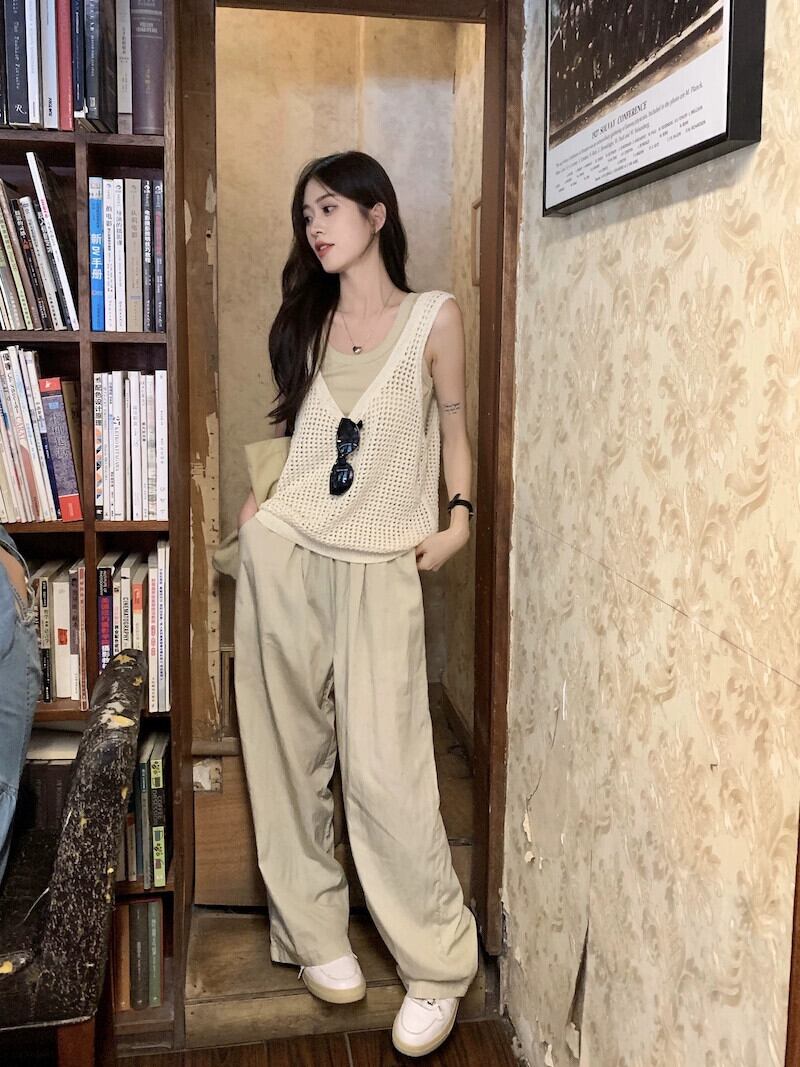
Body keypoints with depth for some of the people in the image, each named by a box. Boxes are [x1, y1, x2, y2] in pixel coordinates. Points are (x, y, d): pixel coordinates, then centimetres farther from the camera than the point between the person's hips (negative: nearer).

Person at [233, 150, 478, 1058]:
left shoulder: (434, 317, 5)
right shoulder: (305, 319, 15)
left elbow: (452, 425, 10)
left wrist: (459, 518, -4)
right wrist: (256, 501, 7)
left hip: (378, 566, -4)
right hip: (282, 552, 4)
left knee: (382, 764, -9)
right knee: (288, 748, 7)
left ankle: (437, 965, 7)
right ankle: (311, 931, 23)